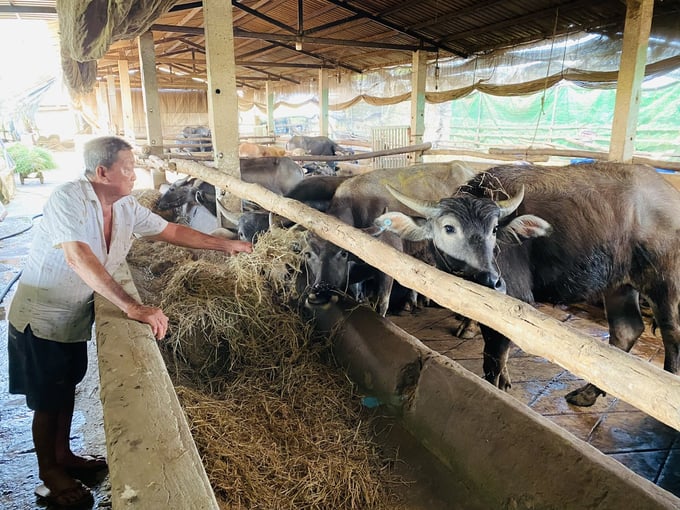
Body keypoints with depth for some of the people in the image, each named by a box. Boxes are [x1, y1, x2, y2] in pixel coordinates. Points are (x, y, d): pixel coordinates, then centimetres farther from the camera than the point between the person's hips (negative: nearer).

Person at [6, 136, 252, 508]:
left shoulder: (127, 207, -6)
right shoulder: (68, 199, -28)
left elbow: (172, 231, 4)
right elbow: (79, 257, -41)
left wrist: (224, 245, 1)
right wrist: (133, 307, -49)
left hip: (76, 316, 7)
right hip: (41, 318, -7)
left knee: (67, 387, 21)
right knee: (48, 400, 8)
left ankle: (63, 456, 42)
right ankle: (50, 475, 30)